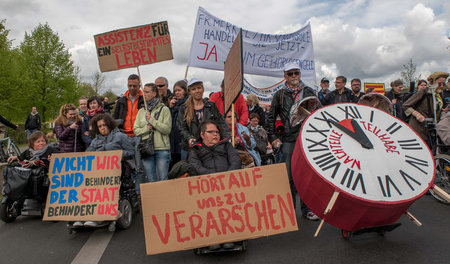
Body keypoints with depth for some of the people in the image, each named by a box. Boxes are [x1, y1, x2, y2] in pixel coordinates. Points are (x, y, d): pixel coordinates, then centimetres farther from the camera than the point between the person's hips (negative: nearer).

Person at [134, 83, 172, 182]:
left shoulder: (164, 109, 1)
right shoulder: (141, 111, 14)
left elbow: (167, 129, -8)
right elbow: (136, 130, 9)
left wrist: (152, 120, -13)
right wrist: (146, 128, -10)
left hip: (162, 149, -4)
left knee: (163, 180, -1)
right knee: (151, 180, 9)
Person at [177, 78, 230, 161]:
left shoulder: (212, 106, 10)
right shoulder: (184, 108, 7)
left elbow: (221, 124, 5)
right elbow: (181, 127, 0)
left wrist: (229, 139, -10)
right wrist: (189, 138, -19)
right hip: (189, 148, 0)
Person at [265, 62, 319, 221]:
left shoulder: (309, 92, 12)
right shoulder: (280, 95, 8)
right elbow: (270, 118, 10)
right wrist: (273, 137, 3)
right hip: (288, 140, -1)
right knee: (289, 176, 3)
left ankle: (307, 208, 15)